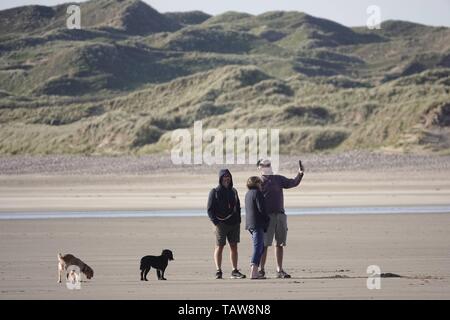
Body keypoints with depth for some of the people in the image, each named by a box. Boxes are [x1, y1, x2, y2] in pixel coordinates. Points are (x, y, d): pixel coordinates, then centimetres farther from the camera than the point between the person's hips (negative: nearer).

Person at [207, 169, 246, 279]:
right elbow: (210, 209, -4)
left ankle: (235, 271, 7)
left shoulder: (233, 191, 15)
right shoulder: (215, 192, 0)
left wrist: (238, 221, 10)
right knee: (219, 247, -4)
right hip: (221, 224, -5)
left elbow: (238, 207, 21)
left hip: (234, 224, 5)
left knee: (234, 246, 4)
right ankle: (218, 271, -1)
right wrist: (215, 222, -14)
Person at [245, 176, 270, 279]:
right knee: (258, 248, -11)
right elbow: (261, 208, -18)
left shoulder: (248, 194, 17)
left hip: (250, 224, 9)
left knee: (260, 247, 16)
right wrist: (267, 219, -2)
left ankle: (254, 271, 13)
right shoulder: (257, 193, -11)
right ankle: (253, 272, -19)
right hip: (257, 224, -9)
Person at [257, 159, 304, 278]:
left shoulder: (278, 179, 16)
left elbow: (293, 183, 10)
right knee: (264, 244, -5)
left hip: (280, 214, 5)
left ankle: (280, 270, 13)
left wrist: (300, 174, -8)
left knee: (280, 244, 7)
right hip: (267, 215, -5)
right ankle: (261, 270, 2)